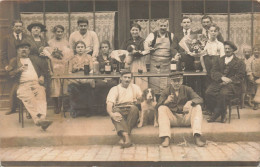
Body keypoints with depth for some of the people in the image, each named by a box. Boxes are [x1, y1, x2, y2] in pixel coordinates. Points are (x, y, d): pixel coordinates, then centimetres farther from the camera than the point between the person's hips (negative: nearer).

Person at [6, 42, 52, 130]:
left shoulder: (36, 59, 31)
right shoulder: (14, 61, 25)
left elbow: (44, 70, 27)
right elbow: (9, 74, 12)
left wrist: (42, 76, 5)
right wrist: (18, 70, -6)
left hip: (37, 83, 2)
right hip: (23, 84, -2)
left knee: (41, 96, -33)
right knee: (29, 98, -36)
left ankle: (42, 118, -50)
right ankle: (38, 119, -49)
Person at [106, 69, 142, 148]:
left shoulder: (135, 87, 22)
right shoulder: (114, 89, 11)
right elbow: (109, 104, -5)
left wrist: (138, 101, -7)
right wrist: (111, 114, -26)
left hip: (131, 111, 1)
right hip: (119, 110, -1)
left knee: (134, 108, -33)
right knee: (115, 110, -35)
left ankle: (123, 138, -41)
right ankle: (126, 135, -56)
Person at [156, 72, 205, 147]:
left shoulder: (187, 89, 6)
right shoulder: (166, 91, 4)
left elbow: (200, 99, -9)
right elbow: (158, 105, -6)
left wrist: (190, 102, -30)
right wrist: (166, 101, -28)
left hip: (186, 118, 1)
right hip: (172, 118, 0)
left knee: (197, 107, -21)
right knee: (162, 108, -24)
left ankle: (197, 137, -31)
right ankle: (166, 138, -35)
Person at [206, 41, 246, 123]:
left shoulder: (239, 62, 10)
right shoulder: (219, 61, 21)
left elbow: (239, 77, 0)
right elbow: (213, 72, 8)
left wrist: (228, 81, -16)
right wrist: (222, 77, -13)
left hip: (232, 84, -4)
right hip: (218, 82, 4)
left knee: (223, 93, -35)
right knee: (208, 92, -25)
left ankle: (216, 115, -17)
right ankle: (222, 115, -13)